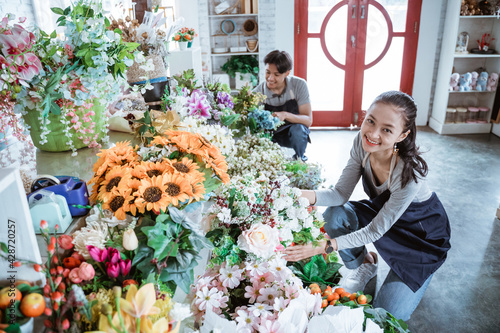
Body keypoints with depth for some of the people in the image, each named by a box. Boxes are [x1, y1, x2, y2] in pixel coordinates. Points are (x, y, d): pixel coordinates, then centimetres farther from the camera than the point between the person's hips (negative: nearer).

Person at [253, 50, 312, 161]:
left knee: (297, 128, -34)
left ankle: (299, 159, -2)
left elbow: (308, 120, -20)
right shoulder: (258, 92, -16)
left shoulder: (299, 85, -17)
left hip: (296, 135, -1)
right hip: (270, 136, 1)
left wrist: (285, 115, -37)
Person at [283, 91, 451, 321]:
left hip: (423, 234, -5)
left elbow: (376, 231, -29)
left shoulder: (410, 173, -37)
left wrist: (325, 246, -35)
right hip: (380, 211, 5)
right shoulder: (362, 143, -21)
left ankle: (420, 272, 21)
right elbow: (341, 193, -18)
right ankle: (364, 265, 7)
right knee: (334, 216, -23)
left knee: (387, 315, -10)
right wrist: (303, 195, -37)